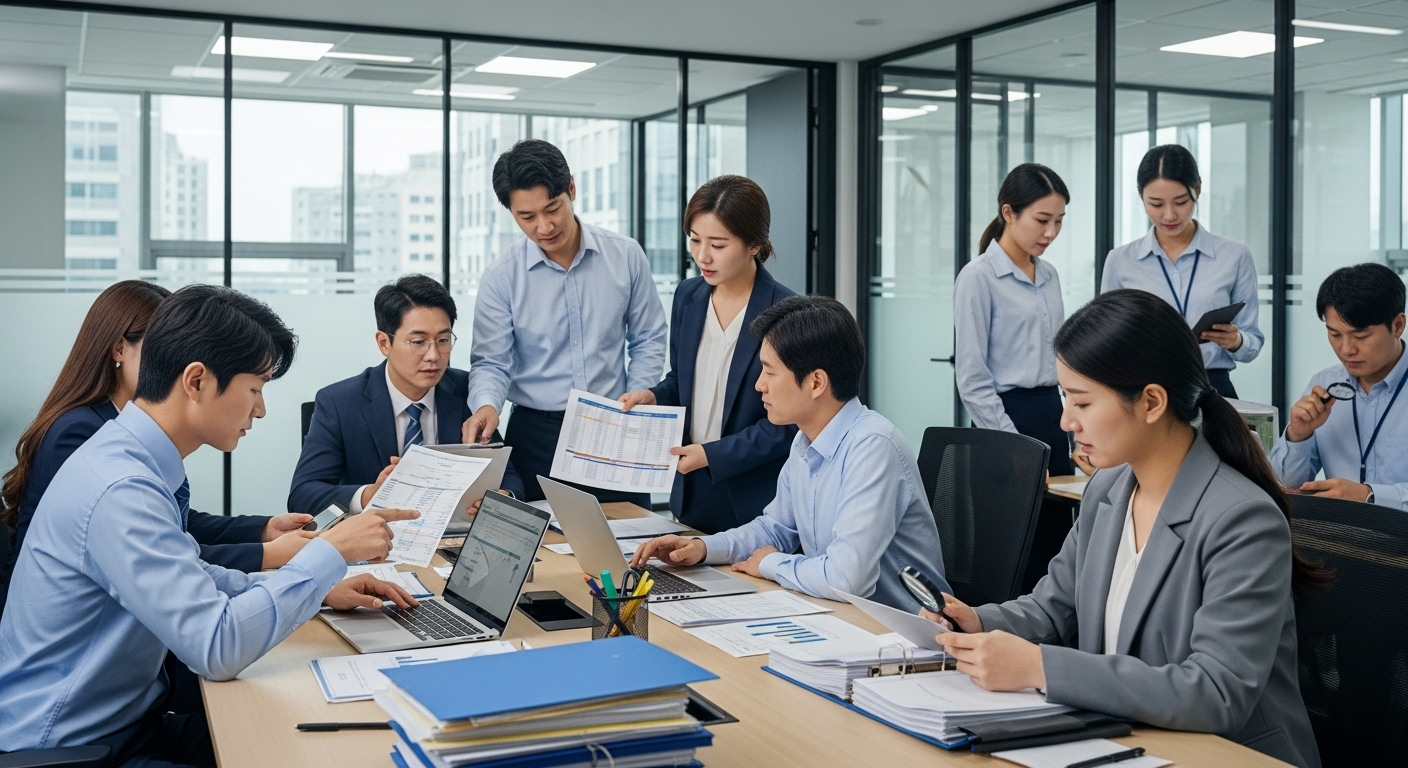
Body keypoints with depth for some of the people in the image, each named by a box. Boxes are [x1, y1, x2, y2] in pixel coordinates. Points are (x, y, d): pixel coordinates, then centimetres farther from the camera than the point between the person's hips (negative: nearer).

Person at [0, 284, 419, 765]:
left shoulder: (139, 460, 1)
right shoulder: (120, 490, -26)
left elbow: (186, 579, 15)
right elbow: (219, 647, -27)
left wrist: (318, 590, 5)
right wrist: (332, 552, -18)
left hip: (127, 719, 8)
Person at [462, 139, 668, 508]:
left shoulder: (625, 256, -1)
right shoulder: (501, 276, -4)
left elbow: (648, 341, 7)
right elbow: (491, 362, -3)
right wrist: (486, 405, -23)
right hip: (537, 437, -1)